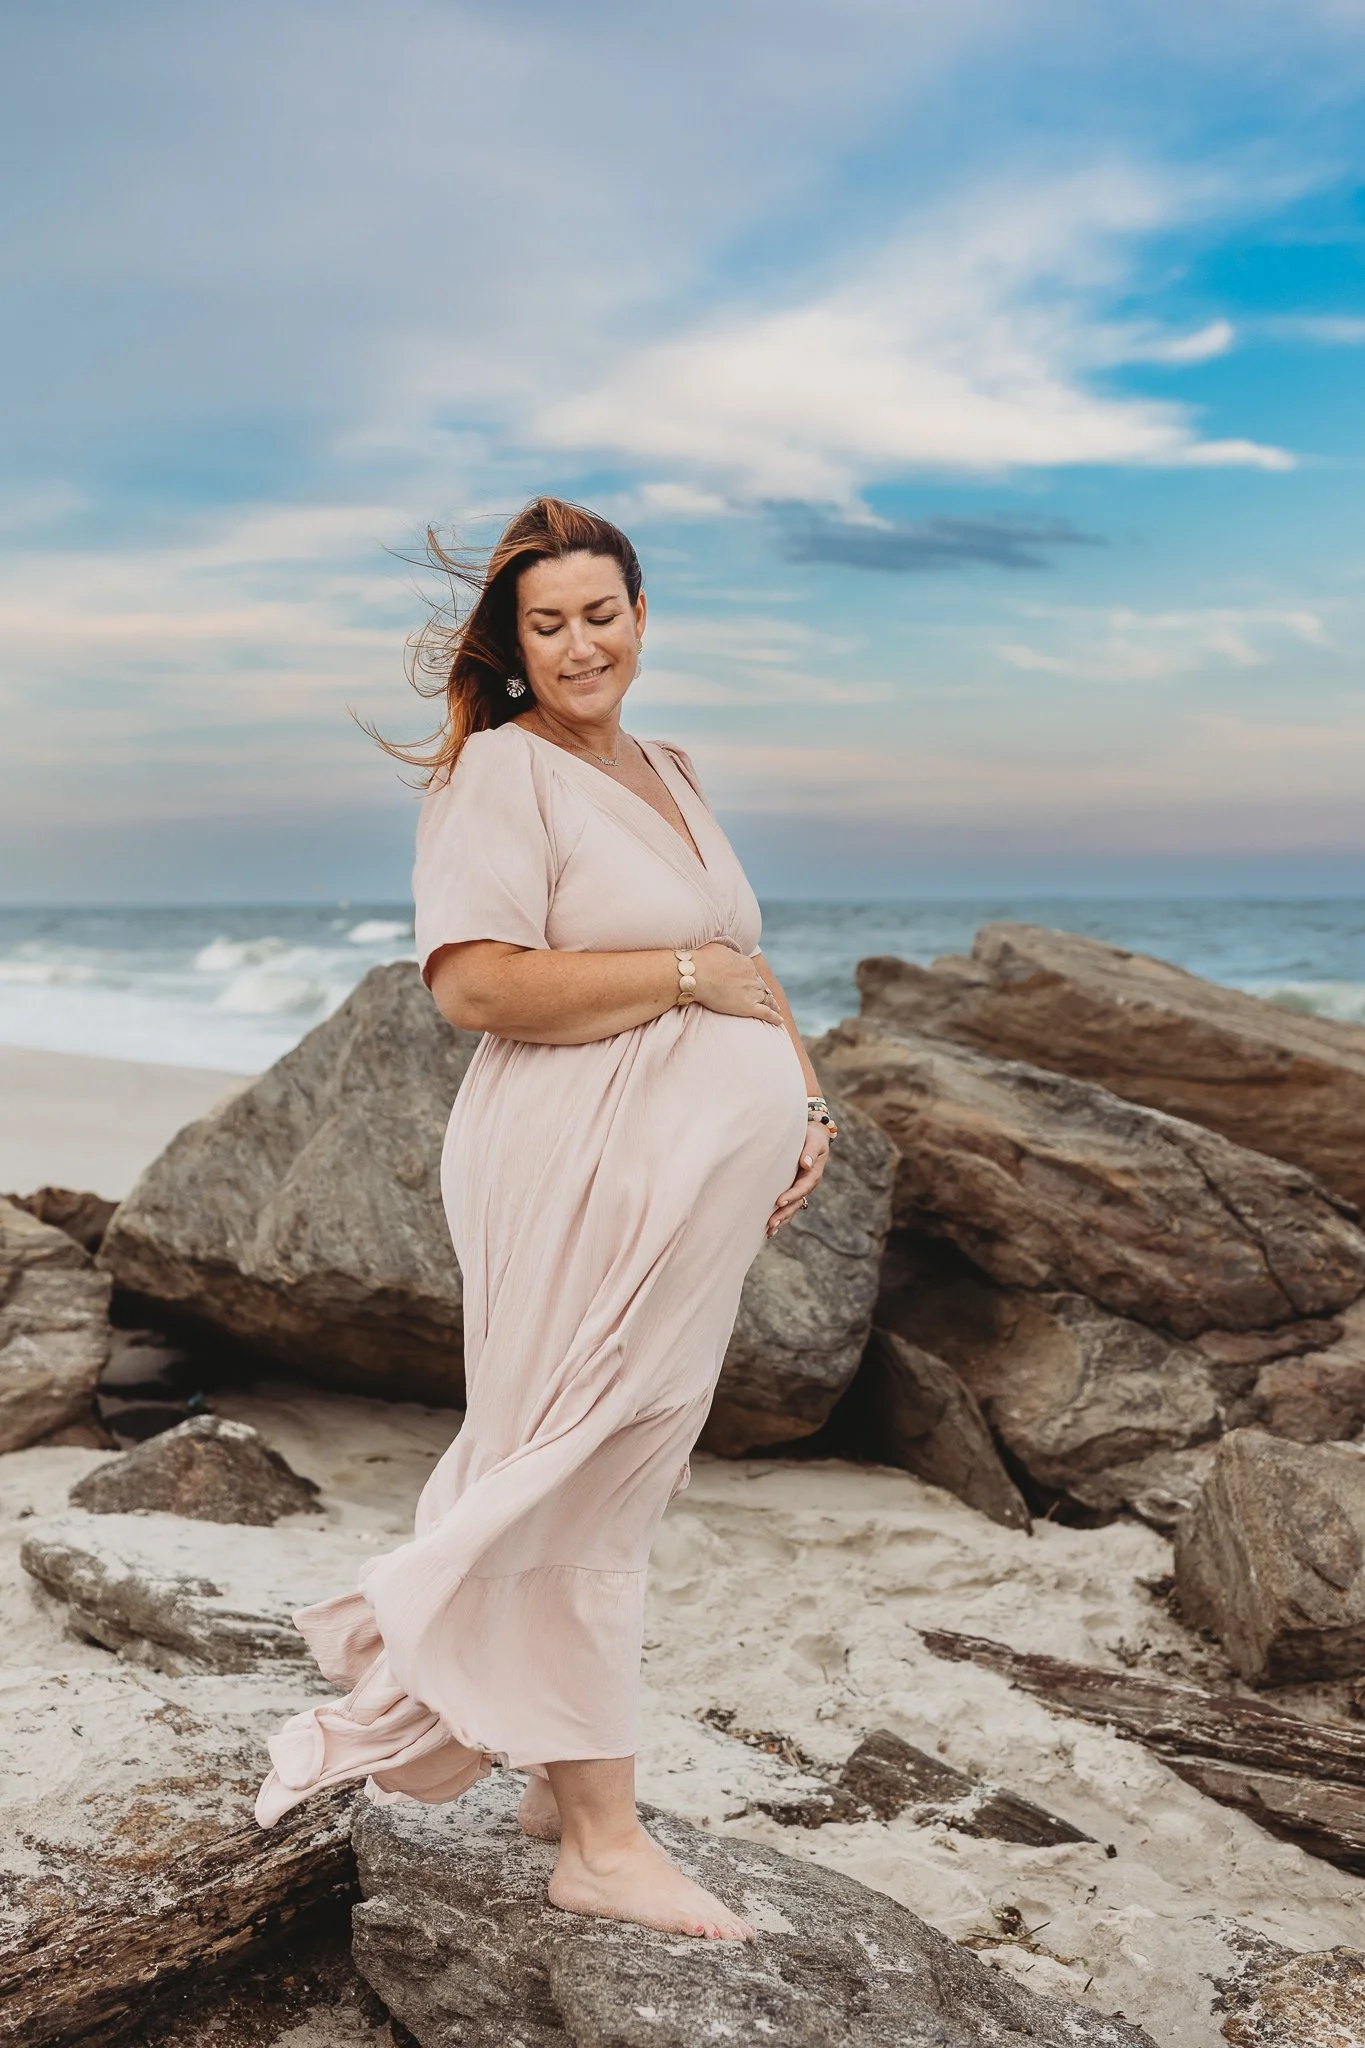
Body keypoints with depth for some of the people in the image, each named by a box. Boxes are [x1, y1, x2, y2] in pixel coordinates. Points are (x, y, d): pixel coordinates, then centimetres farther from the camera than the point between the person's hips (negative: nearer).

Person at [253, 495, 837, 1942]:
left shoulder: (670, 774, 18)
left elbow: (742, 966, 24)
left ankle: (562, 1781, 31)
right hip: (582, 1179, -8)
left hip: (699, 1184, 9)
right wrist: (688, 975, -16)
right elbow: (475, 983, -23)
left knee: (618, 1483, 16)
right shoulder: (498, 771, -10)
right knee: (578, 1493, 1)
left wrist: (806, 1100, 9)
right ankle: (601, 1838, 13)